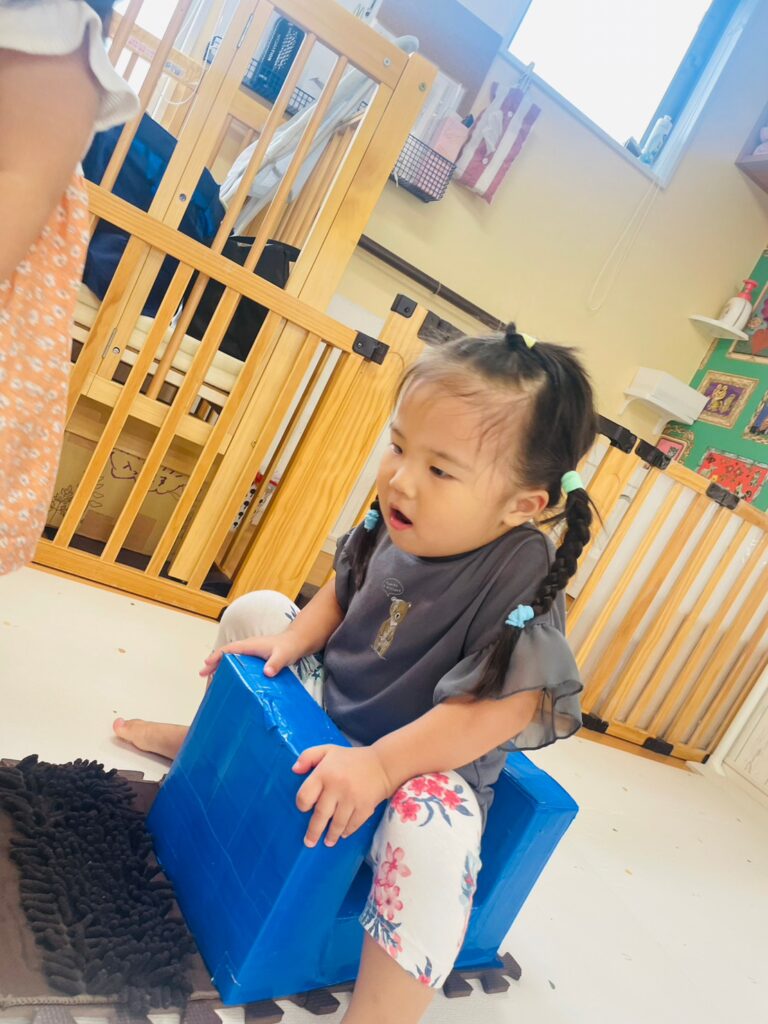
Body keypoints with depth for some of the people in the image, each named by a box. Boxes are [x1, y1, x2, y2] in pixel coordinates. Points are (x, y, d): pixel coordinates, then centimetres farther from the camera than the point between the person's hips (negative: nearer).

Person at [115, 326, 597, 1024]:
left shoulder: (521, 577, -30)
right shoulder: (397, 521, -13)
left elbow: (503, 706, -31)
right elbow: (344, 591, 6)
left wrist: (380, 762, -36)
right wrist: (293, 639, -9)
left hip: (430, 760, -6)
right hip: (331, 698, 7)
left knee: (432, 825, -39)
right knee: (254, 611, 14)